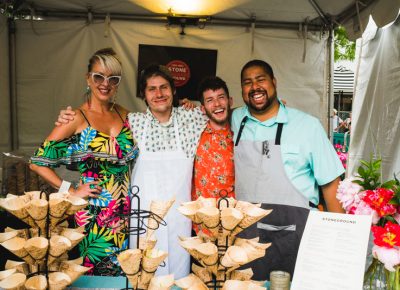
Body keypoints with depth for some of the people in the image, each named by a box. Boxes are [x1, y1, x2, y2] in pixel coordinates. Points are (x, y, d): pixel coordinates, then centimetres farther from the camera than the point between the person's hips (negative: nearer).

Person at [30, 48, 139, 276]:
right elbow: (37, 162, -10)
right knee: (97, 272, 11)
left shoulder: (124, 114, 5)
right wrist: (71, 192, -10)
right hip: (94, 213, -4)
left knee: (124, 271, 17)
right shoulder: (78, 118, -10)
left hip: (125, 212, 5)